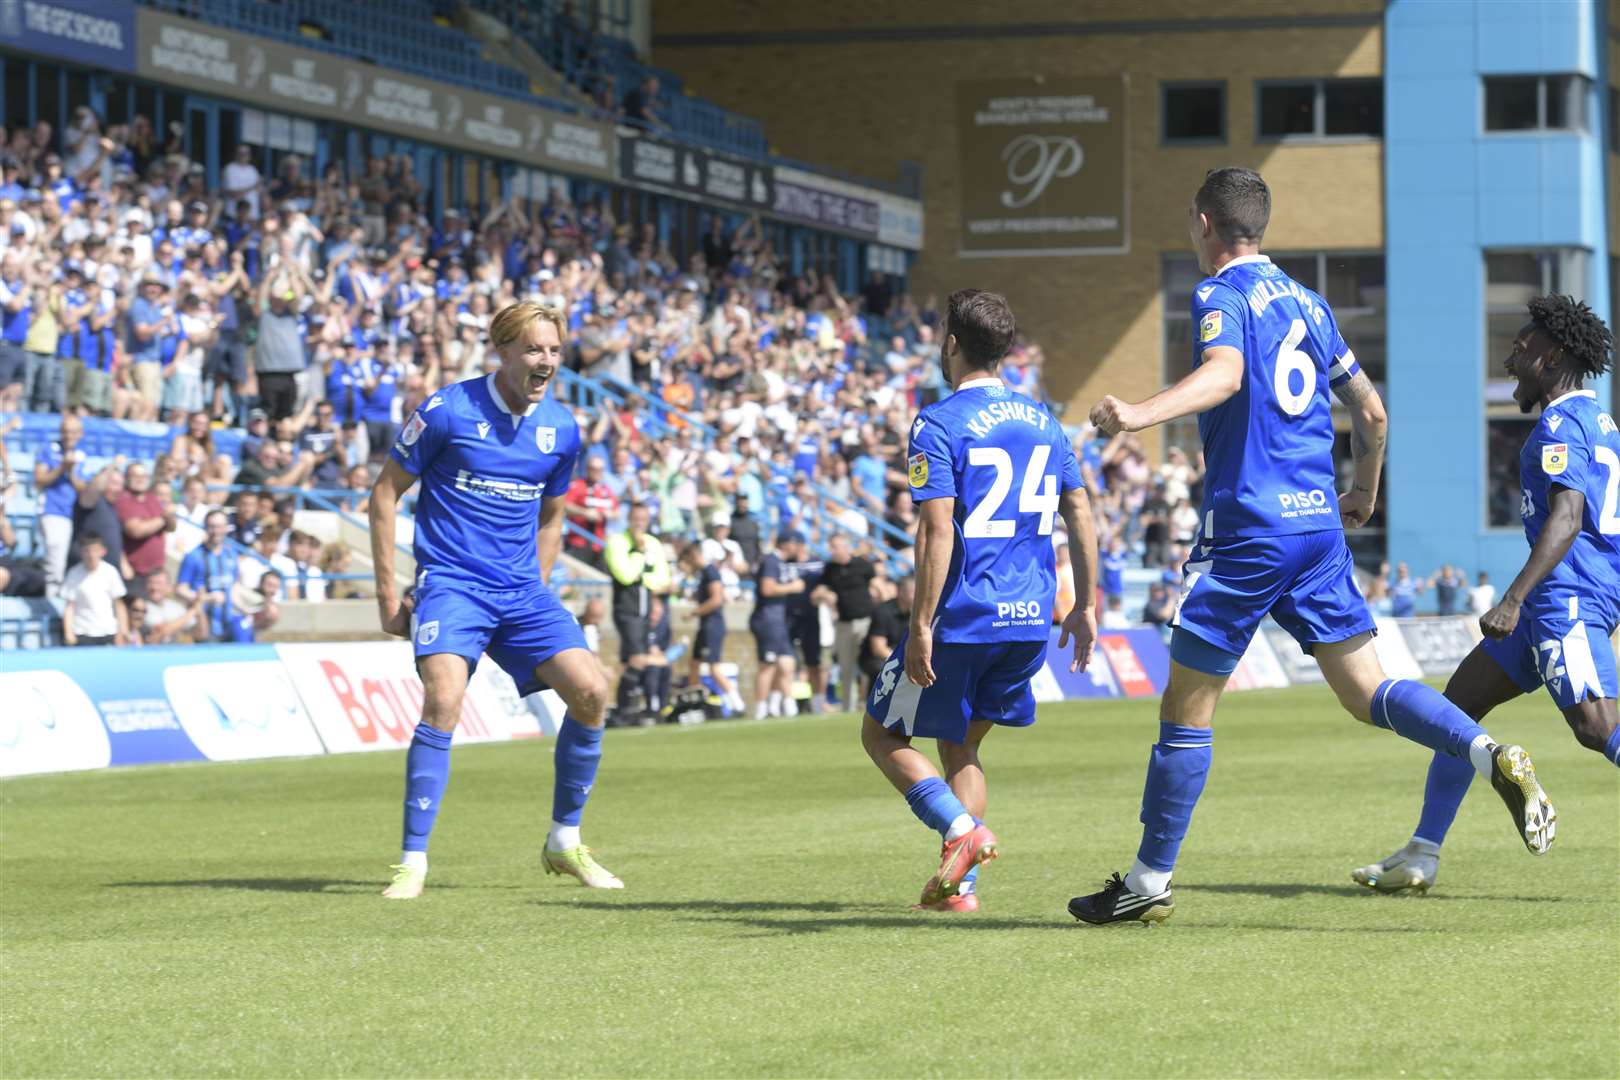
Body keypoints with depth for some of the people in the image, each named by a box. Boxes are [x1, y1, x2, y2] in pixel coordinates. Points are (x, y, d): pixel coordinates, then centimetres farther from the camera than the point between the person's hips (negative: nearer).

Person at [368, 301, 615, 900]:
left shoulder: (562, 429, 6)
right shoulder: (447, 412, -8)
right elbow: (384, 494, 0)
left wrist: (536, 589, 13)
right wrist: (388, 591, -3)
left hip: (522, 592, 5)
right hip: (452, 583, -5)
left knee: (591, 691, -10)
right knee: (444, 700, -26)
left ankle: (564, 843, 9)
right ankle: (413, 861, -16)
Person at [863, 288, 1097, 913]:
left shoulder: (938, 425, -10)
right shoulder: (1044, 422, 10)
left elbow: (937, 530, -18)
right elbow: (1079, 515, 10)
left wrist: (921, 627, -16)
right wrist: (1085, 606, 16)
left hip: (962, 620, -6)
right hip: (1030, 621, 6)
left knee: (883, 735, 9)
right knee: (960, 744, 20)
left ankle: (962, 828, -13)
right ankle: (960, 884, 9)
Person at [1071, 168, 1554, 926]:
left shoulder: (1220, 295, -5)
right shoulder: (1306, 302, 17)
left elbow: (1225, 374, -27)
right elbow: (1371, 412, 20)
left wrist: (1141, 415, -41)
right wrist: (1364, 493, 36)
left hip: (1247, 529, -7)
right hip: (1319, 526, 7)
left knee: (1186, 709, 2)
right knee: (1367, 692, 4)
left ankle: (1149, 882, 7)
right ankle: (1493, 757, -19)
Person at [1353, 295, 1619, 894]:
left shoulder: (1560, 426, -12)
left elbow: (1567, 518, -25)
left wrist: (1513, 600, -32)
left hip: (1568, 594, -11)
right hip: (1570, 601, 11)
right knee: (1462, 698, 13)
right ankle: (1421, 856, 15)